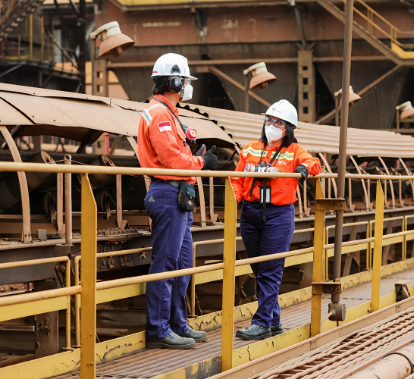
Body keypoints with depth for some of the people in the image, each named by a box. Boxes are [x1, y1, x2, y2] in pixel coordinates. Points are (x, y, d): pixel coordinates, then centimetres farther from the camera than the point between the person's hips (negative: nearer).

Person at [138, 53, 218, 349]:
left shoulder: (168, 113, 21)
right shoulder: (159, 114, -12)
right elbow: (172, 159, -20)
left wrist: (200, 157, 5)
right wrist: (202, 162, -7)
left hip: (180, 197, 11)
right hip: (169, 194, -11)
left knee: (182, 263, 14)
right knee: (165, 264, -8)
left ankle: (178, 324, 21)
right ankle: (158, 330, -4)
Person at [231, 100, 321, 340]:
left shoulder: (294, 151, 4)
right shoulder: (250, 150, 12)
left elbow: (313, 163, -9)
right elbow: (238, 179, 9)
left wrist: (304, 168, -30)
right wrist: (234, 196, -9)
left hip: (279, 214, -5)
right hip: (251, 214, 5)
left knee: (270, 272, -7)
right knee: (259, 270, 9)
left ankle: (262, 323, -7)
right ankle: (274, 321, 18)